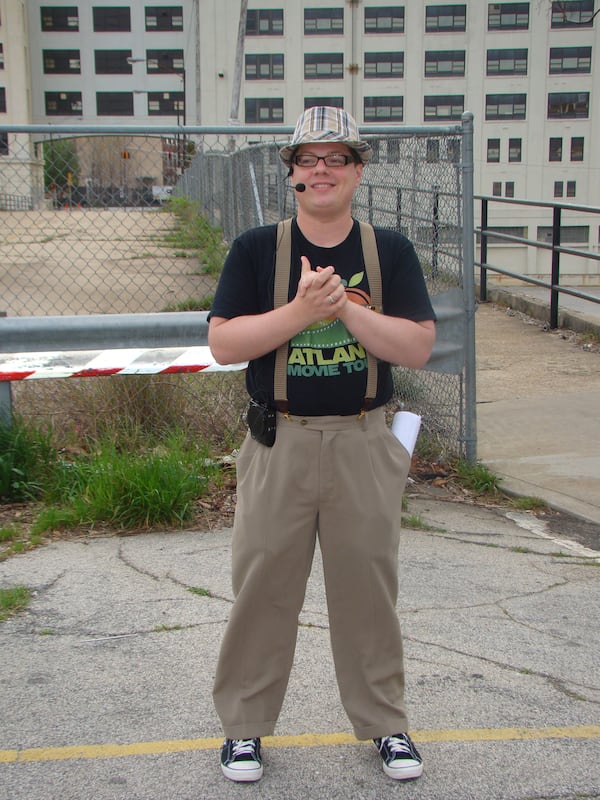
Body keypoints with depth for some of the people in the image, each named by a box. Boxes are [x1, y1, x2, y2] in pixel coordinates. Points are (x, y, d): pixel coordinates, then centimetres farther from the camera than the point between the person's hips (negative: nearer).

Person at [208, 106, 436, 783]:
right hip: (278, 446, 0)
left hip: (364, 446, 1)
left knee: (369, 586, 10)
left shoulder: (390, 251, 3)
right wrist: (301, 310, -19)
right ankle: (245, 724, 25)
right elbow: (223, 344, -7)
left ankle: (385, 722, 29)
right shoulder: (255, 249, 1)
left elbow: (418, 347, -6)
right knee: (263, 587, 7)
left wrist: (344, 308, -18)